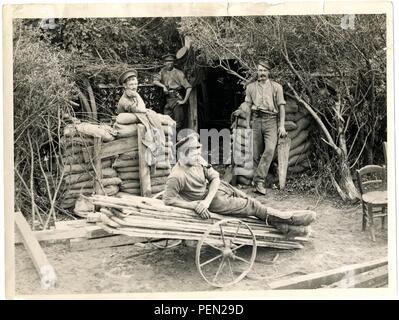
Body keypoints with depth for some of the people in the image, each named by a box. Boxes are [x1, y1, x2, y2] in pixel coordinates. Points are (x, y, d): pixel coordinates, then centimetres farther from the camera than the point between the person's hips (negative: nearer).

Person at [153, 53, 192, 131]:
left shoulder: (178, 73, -3)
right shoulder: (163, 71, 14)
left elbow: (188, 87, -8)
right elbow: (155, 81, 10)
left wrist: (184, 101, -12)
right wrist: (163, 86, -8)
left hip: (176, 99, -5)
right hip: (168, 100, 5)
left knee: (178, 124, -6)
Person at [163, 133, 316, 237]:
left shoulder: (198, 160, -8)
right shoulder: (177, 176, -28)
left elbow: (215, 178, -8)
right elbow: (168, 199, -24)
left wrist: (207, 200, -24)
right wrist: (195, 205, -27)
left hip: (217, 187, 7)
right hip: (214, 201, -7)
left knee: (251, 201, 0)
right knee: (251, 206, -6)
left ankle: (285, 227, 4)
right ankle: (288, 218, 4)